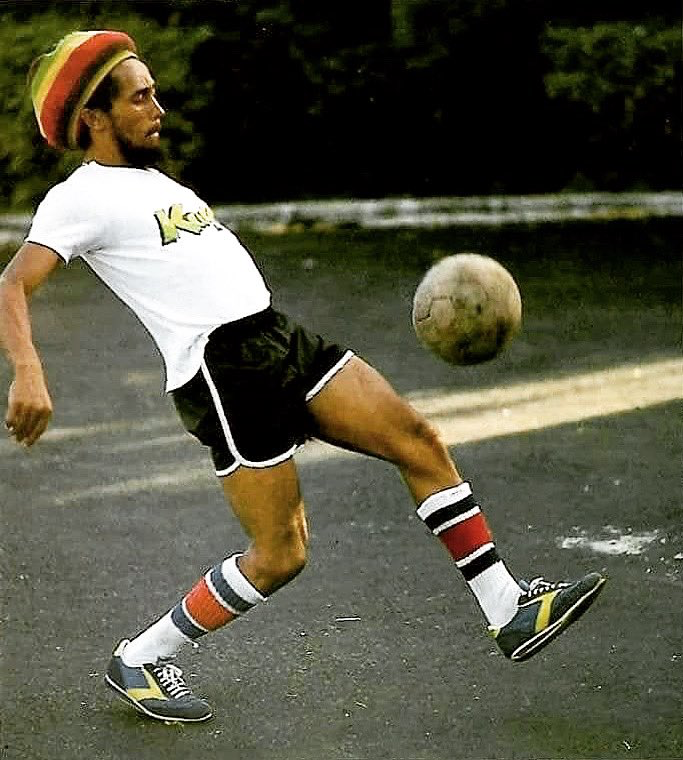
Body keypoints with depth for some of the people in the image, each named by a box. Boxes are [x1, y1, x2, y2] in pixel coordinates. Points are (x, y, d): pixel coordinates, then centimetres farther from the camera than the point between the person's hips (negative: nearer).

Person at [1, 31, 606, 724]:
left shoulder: (152, 181, 23)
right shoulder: (80, 198, -5)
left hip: (280, 339, 9)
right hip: (223, 370, -9)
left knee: (419, 441, 1)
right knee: (279, 556, -5)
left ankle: (510, 610, 8)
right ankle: (138, 660, 13)